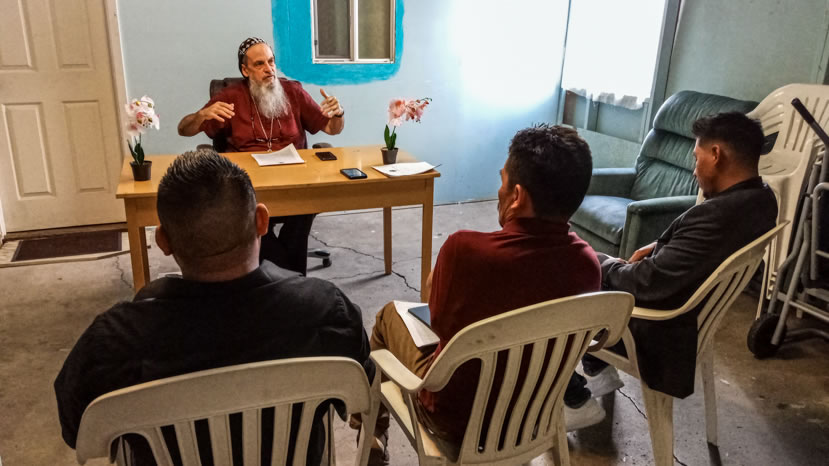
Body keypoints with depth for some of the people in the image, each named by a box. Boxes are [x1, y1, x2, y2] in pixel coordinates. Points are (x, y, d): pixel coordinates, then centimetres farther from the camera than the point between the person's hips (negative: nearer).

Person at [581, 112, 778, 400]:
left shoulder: (716, 216, -35)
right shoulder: (762, 197, -4)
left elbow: (648, 282, -29)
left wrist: (608, 266, -11)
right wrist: (660, 246, 3)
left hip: (663, 327, -9)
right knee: (605, 267, 22)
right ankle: (597, 368, 30)